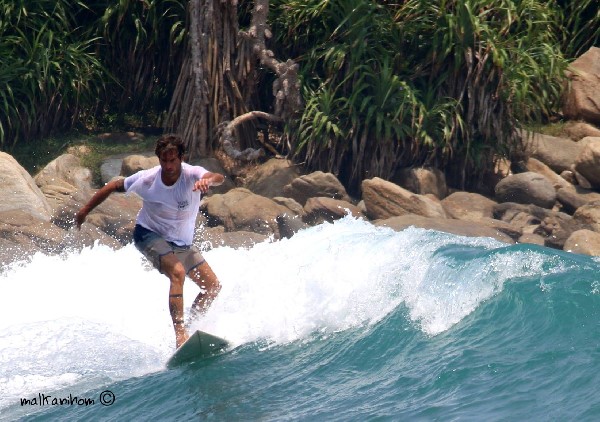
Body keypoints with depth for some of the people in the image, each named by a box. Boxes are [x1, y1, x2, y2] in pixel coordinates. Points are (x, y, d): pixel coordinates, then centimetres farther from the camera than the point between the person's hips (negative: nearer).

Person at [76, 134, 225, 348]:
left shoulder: (192, 175, -22)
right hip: (150, 235, -4)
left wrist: (208, 180, -69)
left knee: (213, 286, 3)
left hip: (182, 243, 4)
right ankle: (180, 332, -38)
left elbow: (218, 177, -45)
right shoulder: (147, 179, -21)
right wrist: (85, 210, 0)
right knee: (178, 272, -31)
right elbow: (113, 186, -5)